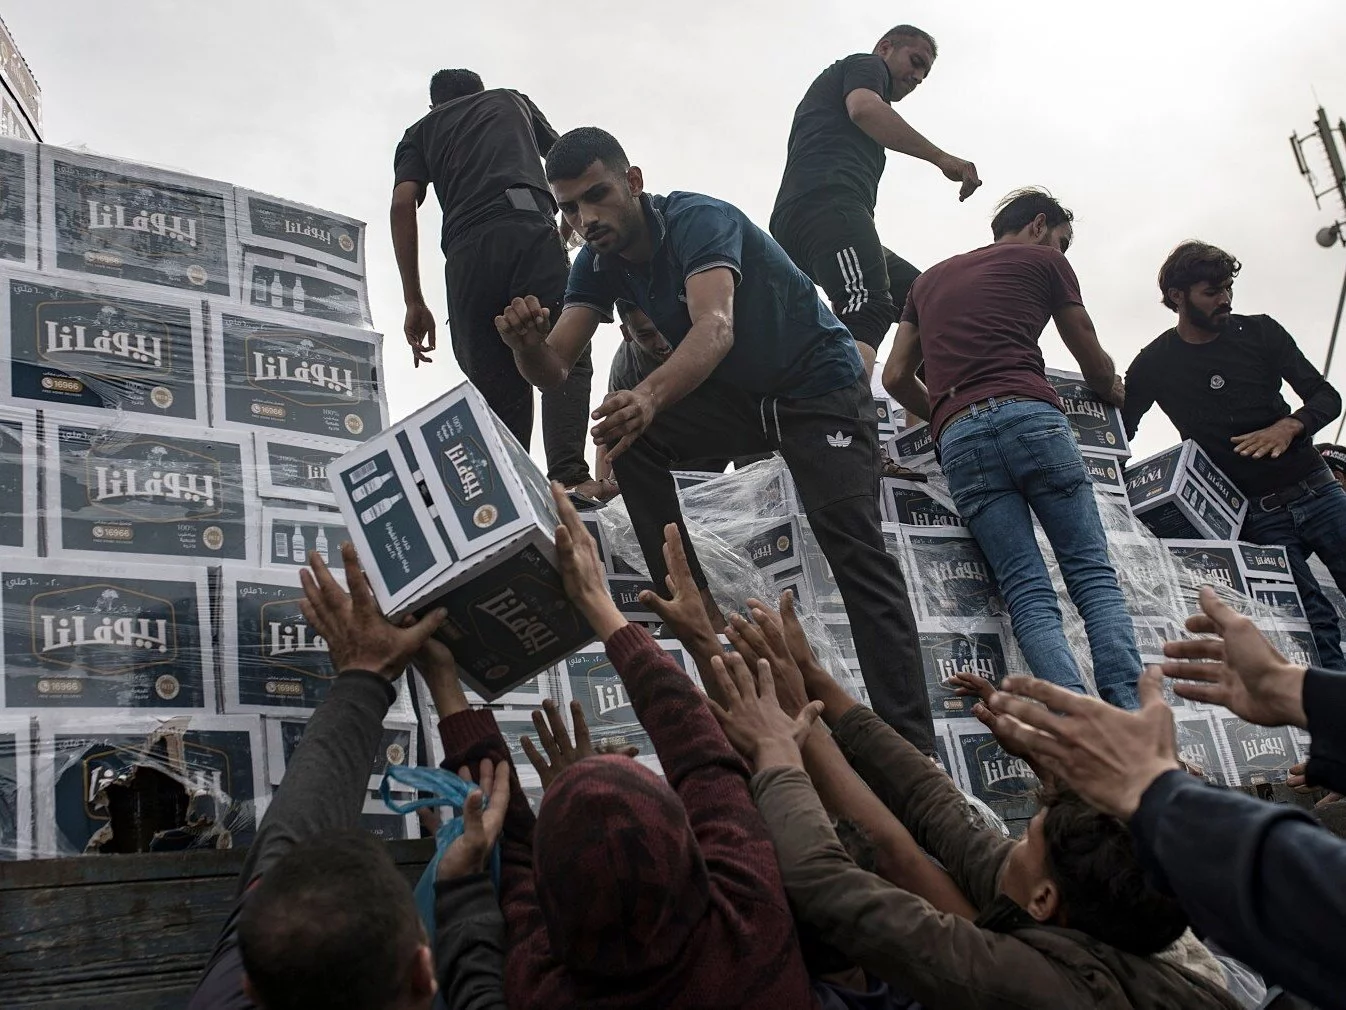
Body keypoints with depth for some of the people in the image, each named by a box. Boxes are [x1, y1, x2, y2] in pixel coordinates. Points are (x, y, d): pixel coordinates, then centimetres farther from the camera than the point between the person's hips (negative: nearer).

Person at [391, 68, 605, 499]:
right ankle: (569, 475, -33)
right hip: (529, 227, -1)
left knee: (498, 388, 4)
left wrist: (414, 303, 9)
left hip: (465, 252, 1)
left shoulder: (420, 132, 30)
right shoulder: (512, 99, 35)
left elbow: (402, 204, 12)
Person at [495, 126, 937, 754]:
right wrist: (526, 342, -38)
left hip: (822, 389, -7)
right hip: (740, 398, 7)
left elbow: (715, 326, -43)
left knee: (856, 558, -20)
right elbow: (553, 370, -12)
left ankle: (911, 742, -20)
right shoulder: (598, 264, -4)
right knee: (630, 437, -15)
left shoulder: (699, 220, -25)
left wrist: (650, 395, -63)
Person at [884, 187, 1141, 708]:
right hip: (1030, 416, -3)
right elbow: (1094, 363, 25)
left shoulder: (929, 280, 31)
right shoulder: (1043, 260, 19)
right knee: (1093, 575, -1)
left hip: (957, 438, 3)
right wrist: (1114, 391, 46)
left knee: (1028, 596, -4)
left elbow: (896, 377, 25)